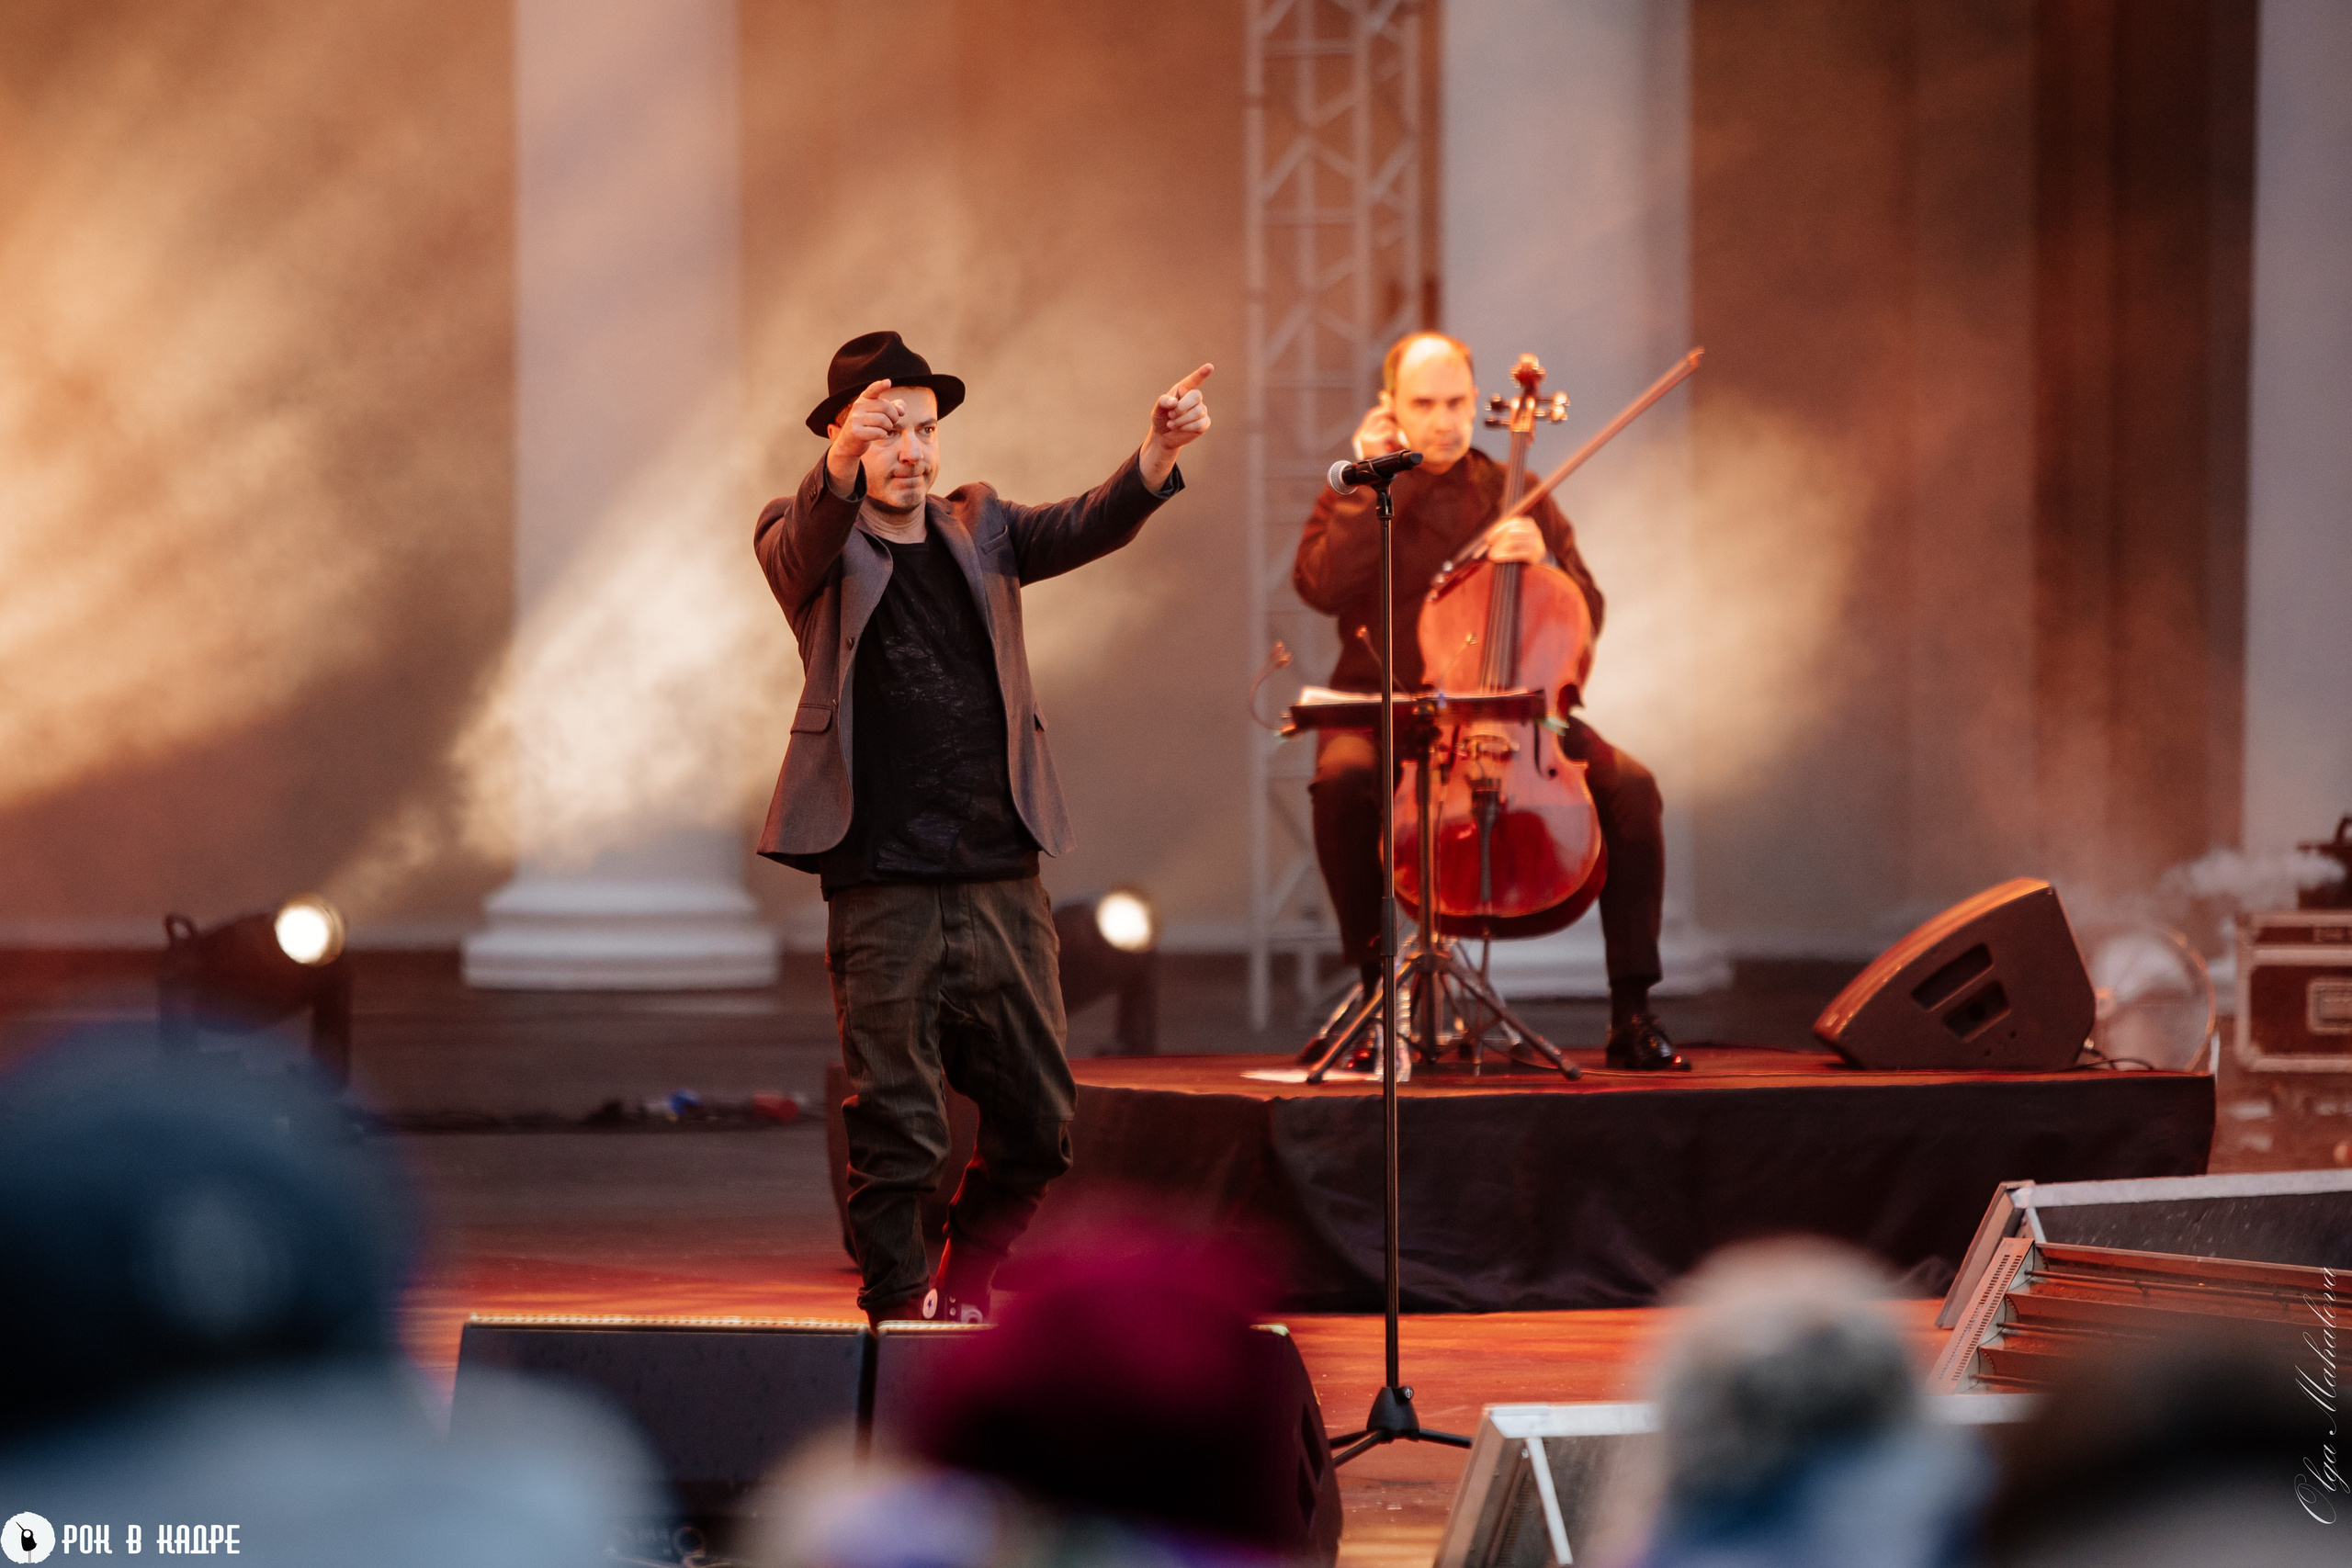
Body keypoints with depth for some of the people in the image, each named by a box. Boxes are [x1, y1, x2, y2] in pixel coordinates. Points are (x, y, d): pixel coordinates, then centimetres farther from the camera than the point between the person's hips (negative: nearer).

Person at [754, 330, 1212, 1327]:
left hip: (1002, 884, 4)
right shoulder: (811, 545, 3)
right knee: (896, 1133, -3)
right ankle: (898, 1312, 11)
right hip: (883, 896, -4)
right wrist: (845, 460, -41)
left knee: (1039, 1124, 9)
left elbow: (1088, 527, -1)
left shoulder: (978, 531, 14)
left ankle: (966, 1282, 31)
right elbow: (804, 541, -20)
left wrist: (1159, 451, -21)